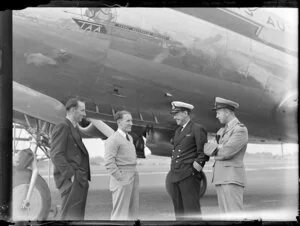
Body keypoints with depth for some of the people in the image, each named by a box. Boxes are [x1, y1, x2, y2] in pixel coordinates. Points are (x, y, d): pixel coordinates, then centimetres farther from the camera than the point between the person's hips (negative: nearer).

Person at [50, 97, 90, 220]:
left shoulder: (75, 129, 22)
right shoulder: (62, 128, -8)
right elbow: (56, 155, -16)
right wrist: (71, 175, -21)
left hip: (80, 180, 10)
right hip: (71, 181, -10)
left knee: (78, 216, 10)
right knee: (70, 217, -10)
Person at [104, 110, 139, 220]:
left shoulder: (129, 138, 16)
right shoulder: (113, 139, -11)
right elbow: (109, 163, -17)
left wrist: (134, 176, 15)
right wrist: (120, 178, -18)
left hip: (133, 179, 8)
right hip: (121, 180, -8)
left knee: (132, 213, 10)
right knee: (120, 215, -6)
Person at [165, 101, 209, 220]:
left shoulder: (197, 129, -3)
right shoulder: (178, 131, 20)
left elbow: (204, 154, -7)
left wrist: (194, 170, -12)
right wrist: (173, 172, 15)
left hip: (189, 176, -7)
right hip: (174, 177, 7)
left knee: (192, 211, -7)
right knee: (179, 212, 8)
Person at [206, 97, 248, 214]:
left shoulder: (241, 130, -11)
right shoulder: (222, 130, 20)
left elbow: (226, 153, -19)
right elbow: (207, 148, 11)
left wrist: (215, 150, 2)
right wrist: (221, 148, -9)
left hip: (233, 178, -9)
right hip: (220, 178, 9)